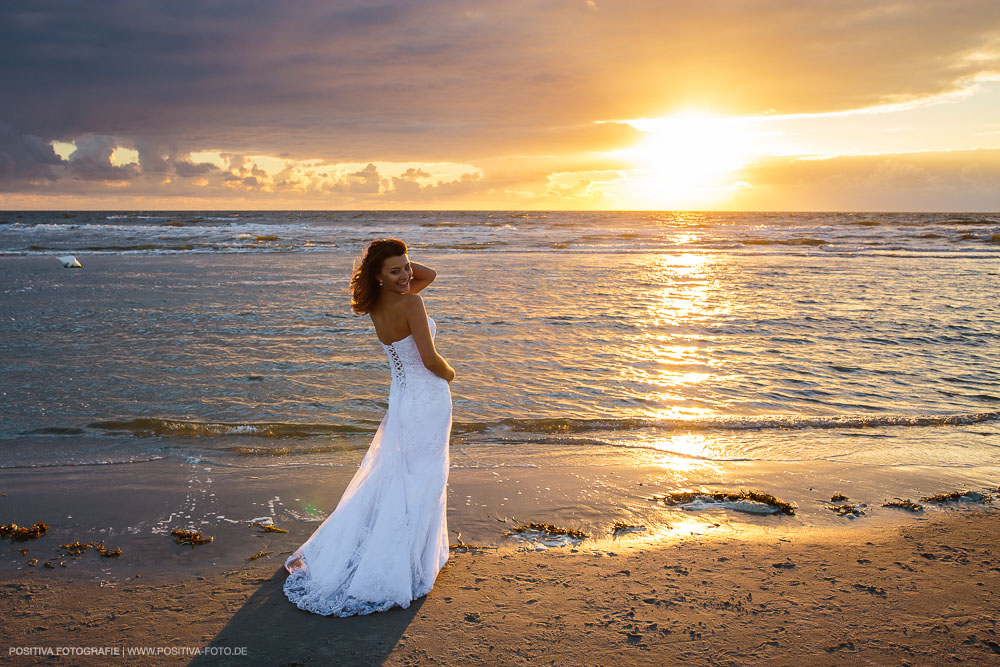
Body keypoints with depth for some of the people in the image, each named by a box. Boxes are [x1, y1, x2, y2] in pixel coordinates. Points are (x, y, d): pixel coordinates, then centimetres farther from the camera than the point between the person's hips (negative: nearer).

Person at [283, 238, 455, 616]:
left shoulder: (376, 305, 4)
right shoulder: (410, 303, -21)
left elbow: (429, 275, 13)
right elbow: (430, 360, -19)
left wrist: (399, 260, -2)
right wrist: (450, 374, 2)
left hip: (402, 397, 8)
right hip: (428, 398, -8)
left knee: (386, 478, 21)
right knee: (420, 483, 4)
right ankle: (401, 568, 14)